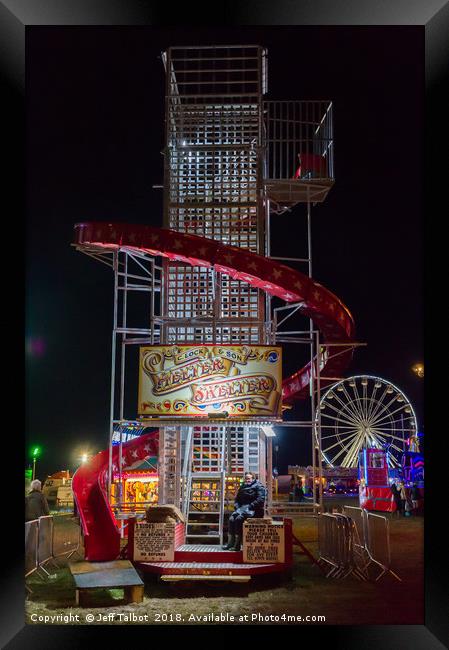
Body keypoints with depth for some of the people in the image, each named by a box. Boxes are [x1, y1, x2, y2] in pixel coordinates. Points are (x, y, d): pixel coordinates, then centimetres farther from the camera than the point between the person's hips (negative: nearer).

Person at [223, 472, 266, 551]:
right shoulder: (242, 487, 20)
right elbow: (237, 499, 25)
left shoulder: (258, 486, -2)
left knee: (239, 519, -30)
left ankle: (237, 545, -27)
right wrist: (237, 507, 5)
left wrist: (249, 507, -17)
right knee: (231, 519, -21)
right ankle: (230, 543, -20)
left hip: (253, 510, -7)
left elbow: (260, 500, -13)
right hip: (242, 508, 7)